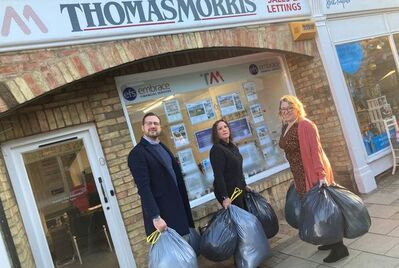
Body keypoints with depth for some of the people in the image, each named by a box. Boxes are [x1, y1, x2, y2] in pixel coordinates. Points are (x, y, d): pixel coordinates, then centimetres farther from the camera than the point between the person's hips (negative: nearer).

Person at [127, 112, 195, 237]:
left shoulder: (162, 147, 13)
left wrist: (184, 203, 13)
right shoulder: (137, 153, -13)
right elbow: (144, 188, -20)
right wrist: (155, 217, -25)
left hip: (178, 206, 8)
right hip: (161, 212, -8)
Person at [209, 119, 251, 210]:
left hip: (238, 189, 9)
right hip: (228, 191, -8)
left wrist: (244, 185, 22)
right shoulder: (216, 149, -17)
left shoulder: (233, 147, 10)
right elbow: (218, 175, -23)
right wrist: (224, 197, -28)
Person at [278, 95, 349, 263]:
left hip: (313, 173, -8)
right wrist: (296, 176, 20)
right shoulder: (285, 128, 10)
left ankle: (339, 247, 8)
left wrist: (321, 174, -28)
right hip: (300, 174, 8)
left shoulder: (305, 125, -15)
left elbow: (316, 150, -22)